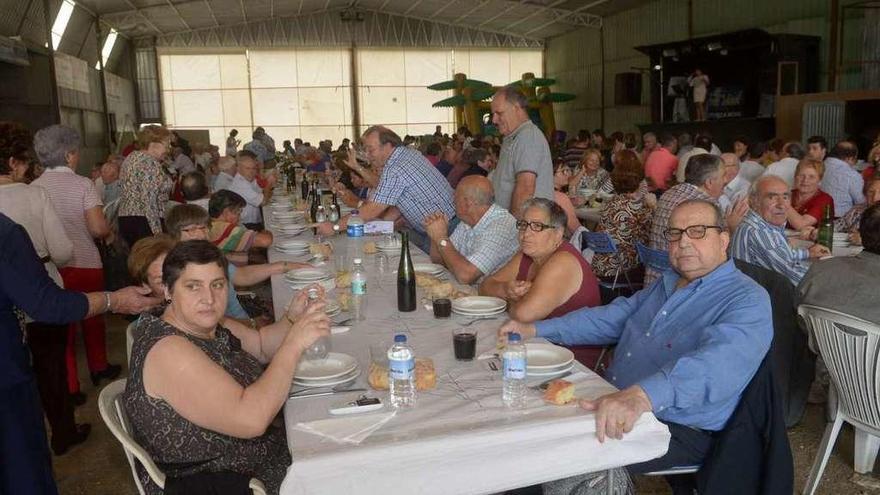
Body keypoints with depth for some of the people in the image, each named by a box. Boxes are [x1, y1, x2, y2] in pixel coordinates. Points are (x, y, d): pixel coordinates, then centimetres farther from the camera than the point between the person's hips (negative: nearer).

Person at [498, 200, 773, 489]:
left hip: (678, 429, -8)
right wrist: (534, 330, 5)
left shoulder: (748, 301, -13)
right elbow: (608, 319, 18)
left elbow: (719, 362, -33)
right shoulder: (666, 284, 15)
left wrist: (642, 395, -51)